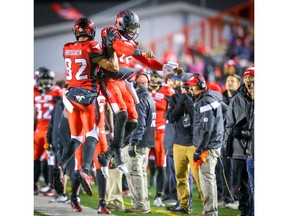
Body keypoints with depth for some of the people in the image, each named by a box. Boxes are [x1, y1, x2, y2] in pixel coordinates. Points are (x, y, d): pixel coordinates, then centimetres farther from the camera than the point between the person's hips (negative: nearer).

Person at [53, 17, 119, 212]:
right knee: (92, 134, 0)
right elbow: (113, 67, -14)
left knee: (76, 137, 12)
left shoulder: (67, 49, 6)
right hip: (87, 95, -5)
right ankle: (84, 170, -18)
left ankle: (61, 166, -10)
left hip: (71, 94, 5)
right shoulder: (92, 49, -11)